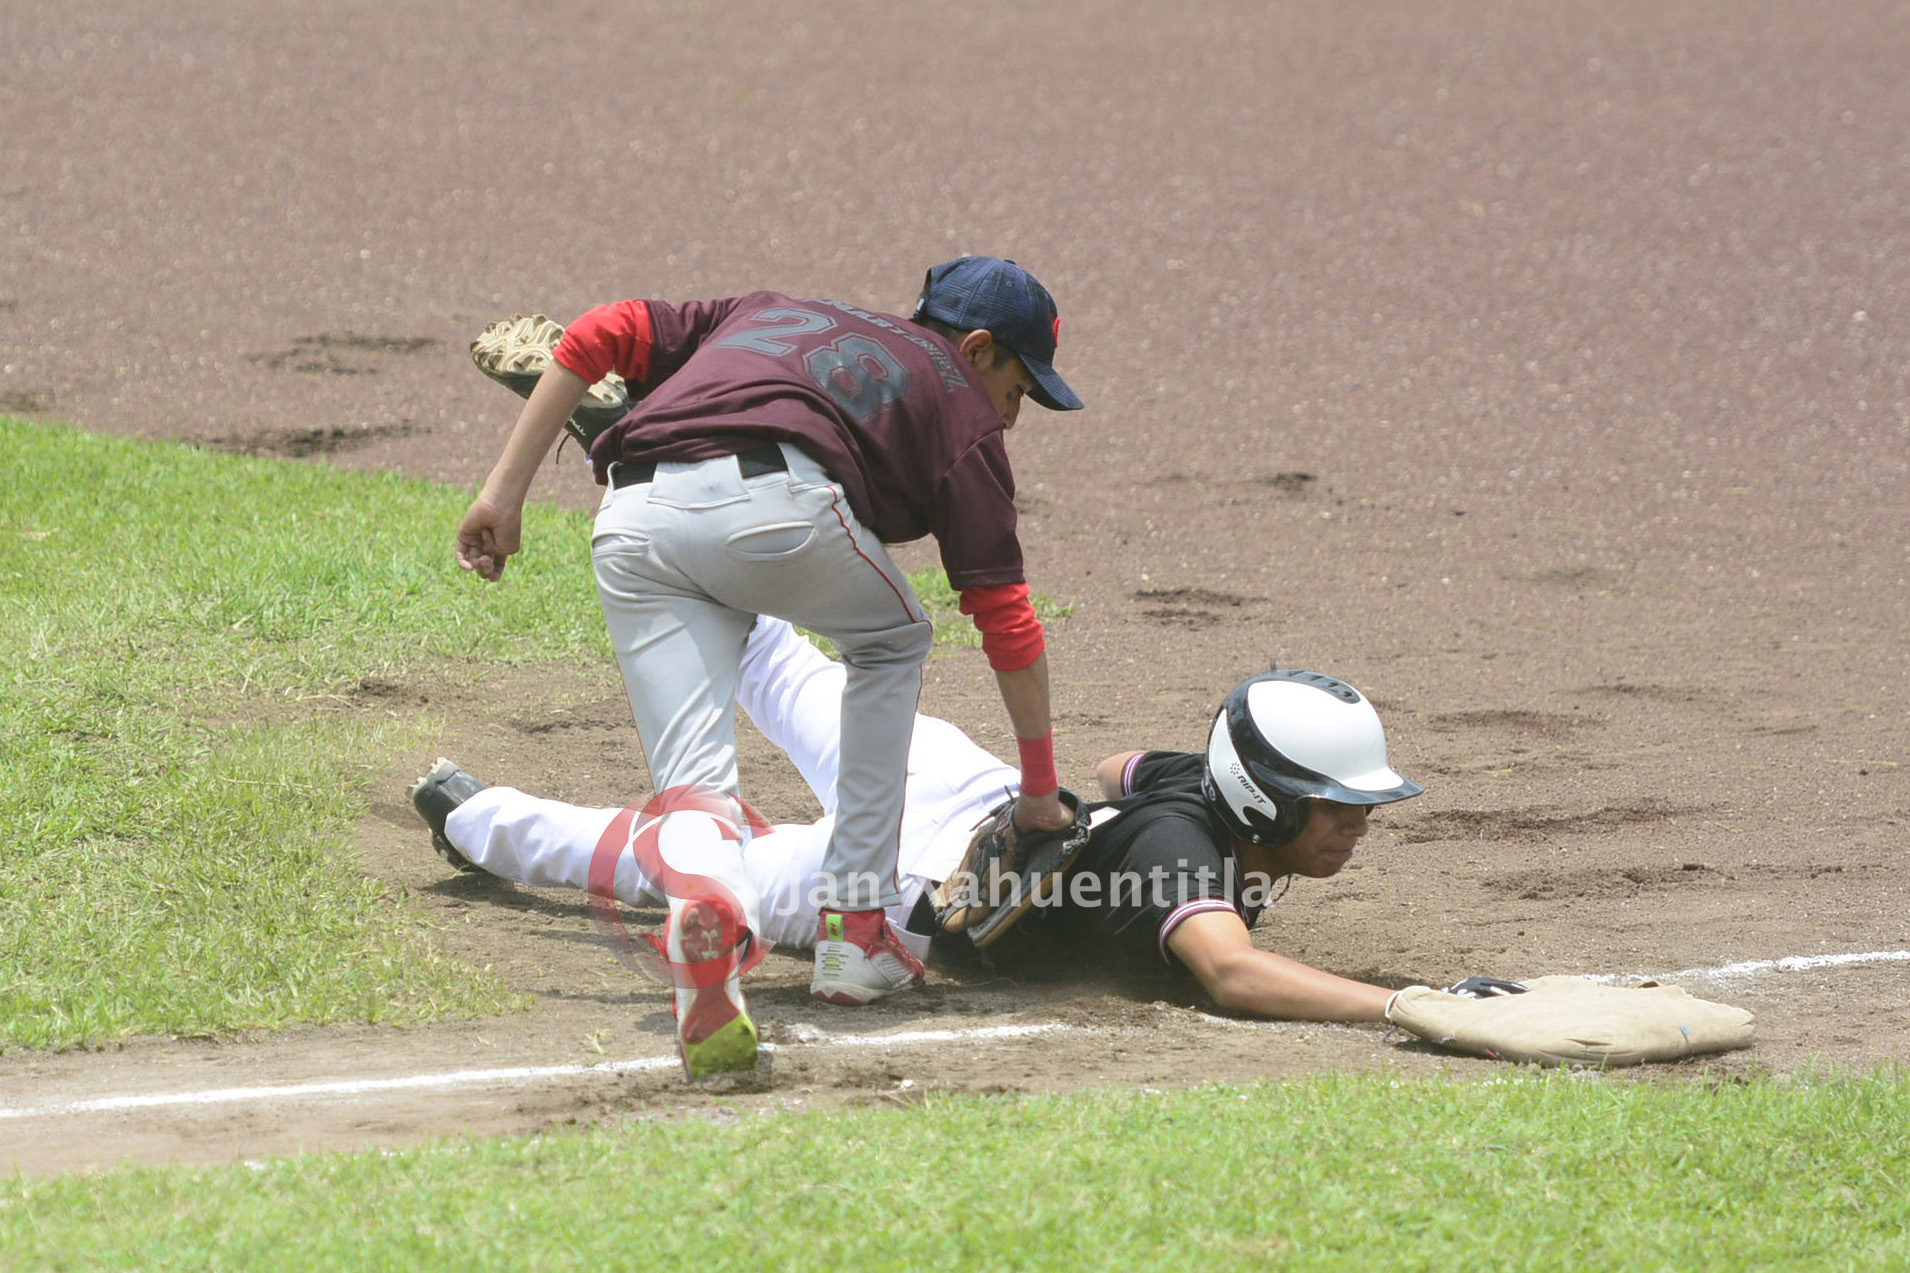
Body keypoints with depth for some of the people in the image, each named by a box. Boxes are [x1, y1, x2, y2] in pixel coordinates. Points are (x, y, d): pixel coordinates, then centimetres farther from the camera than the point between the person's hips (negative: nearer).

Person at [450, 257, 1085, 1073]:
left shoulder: (772, 314, 39)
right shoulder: (960, 400, 25)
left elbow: (598, 336, 26)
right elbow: (1004, 615, 19)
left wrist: (505, 492, 24)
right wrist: (1040, 790, 28)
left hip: (633, 522, 3)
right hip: (775, 504, -3)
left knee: (693, 780, 1)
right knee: (891, 641, 28)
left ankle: (712, 899, -36)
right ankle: (853, 932, 20)